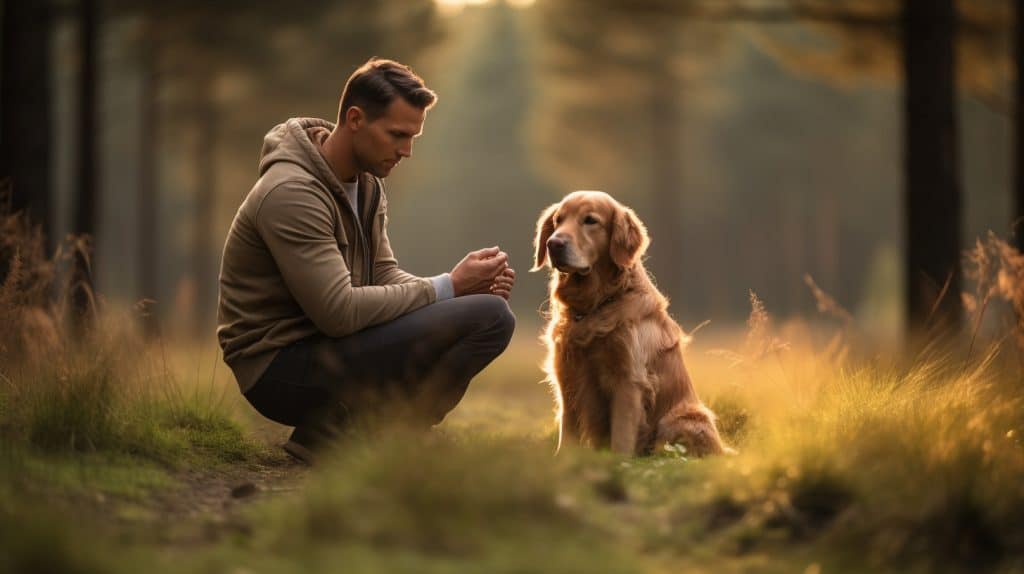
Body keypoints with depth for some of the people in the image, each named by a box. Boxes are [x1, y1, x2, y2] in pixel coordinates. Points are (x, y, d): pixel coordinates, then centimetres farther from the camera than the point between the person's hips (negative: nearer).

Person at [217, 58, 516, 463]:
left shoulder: (367, 183, 10)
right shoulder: (292, 193, -20)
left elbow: (383, 276, 10)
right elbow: (339, 311, -25)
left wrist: (467, 284, -9)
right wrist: (448, 287, -18)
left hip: (321, 346, 10)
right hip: (281, 368, -10)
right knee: (489, 318, -20)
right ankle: (336, 436, -13)